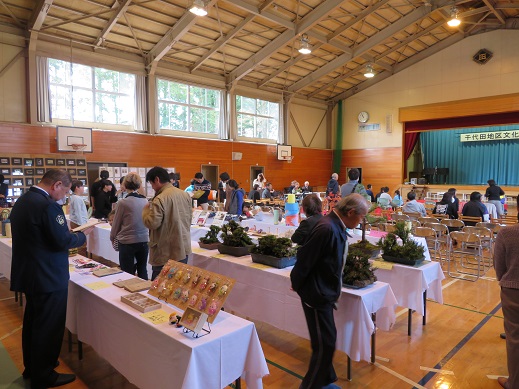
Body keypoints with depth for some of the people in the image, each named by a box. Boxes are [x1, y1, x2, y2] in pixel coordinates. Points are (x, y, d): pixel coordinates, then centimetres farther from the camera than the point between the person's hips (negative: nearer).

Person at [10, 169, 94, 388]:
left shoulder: (21, 201, 7)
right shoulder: (49, 206, -24)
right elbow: (63, 241, -22)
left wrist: (70, 234, 14)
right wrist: (84, 234, -5)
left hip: (28, 274, 10)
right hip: (49, 279, -10)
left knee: (32, 322, 23)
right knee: (49, 327, 5)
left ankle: (31, 368, 39)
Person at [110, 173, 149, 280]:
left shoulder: (123, 203, -12)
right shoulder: (145, 201, -2)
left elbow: (116, 223, 0)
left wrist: (112, 238, 17)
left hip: (127, 243, -4)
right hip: (143, 241, 4)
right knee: (142, 272, 15)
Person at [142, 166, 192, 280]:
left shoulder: (160, 199, -19)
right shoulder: (185, 194, 5)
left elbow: (152, 223, -19)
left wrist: (146, 210, -3)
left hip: (166, 252, -7)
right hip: (184, 249, 7)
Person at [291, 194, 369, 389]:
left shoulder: (337, 226, 3)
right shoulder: (327, 228, -28)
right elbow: (305, 258, -23)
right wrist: (296, 284, -8)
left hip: (324, 291, 10)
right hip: (316, 293, -10)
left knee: (326, 340, 21)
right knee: (325, 343, 0)